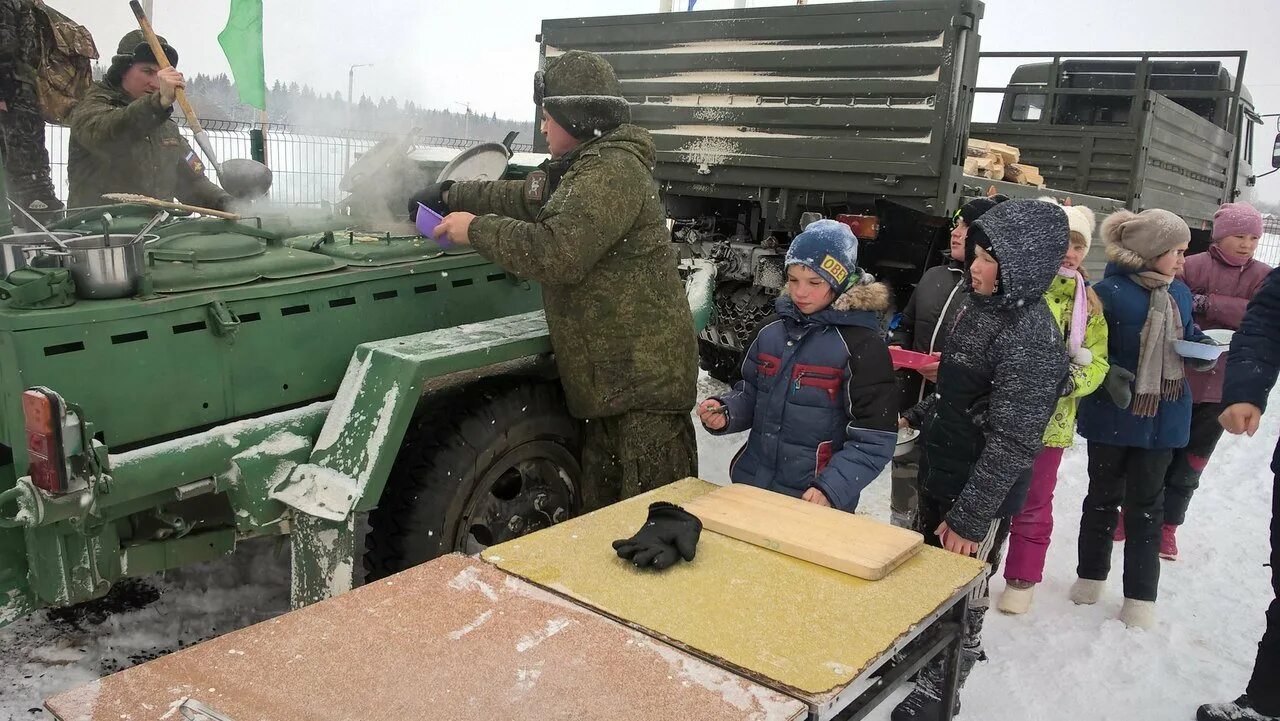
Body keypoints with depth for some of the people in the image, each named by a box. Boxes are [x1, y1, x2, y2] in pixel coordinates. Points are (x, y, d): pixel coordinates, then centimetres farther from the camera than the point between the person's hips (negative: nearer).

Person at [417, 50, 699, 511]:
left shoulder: (614, 169, -17)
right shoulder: (584, 168, 17)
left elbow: (557, 254, -26)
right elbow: (526, 197, 31)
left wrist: (477, 229, -14)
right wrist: (451, 195, 28)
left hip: (644, 377, -11)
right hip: (609, 374, 11)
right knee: (602, 508, 19)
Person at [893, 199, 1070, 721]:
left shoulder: (1031, 336, -25)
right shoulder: (979, 306, 1)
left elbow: (1011, 441, -25)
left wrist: (970, 517, -23)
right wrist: (918, 417, 25)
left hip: (982, 496, -8)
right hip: (940, 475, 8)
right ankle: (928, 654, 48)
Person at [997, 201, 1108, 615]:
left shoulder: (1087, 300, 4)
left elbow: (1097, 361, 5)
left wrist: (1071, 380, -16)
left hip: (1050, 419, 2)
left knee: (1034, 501, 13)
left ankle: (1022, 579, 29)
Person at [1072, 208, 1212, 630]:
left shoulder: (1179, 292, 5)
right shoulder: (1109, 291, -14)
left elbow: (1186, 334, 19)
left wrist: (1202, 346, -2)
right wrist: (1108, 374, -28)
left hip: (1162, 418, 4)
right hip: (1113, 416, -4)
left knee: (1147, 505, 9)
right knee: (1104, 497, 13)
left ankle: (1140, 598, 18)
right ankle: (1090, 576, 32)